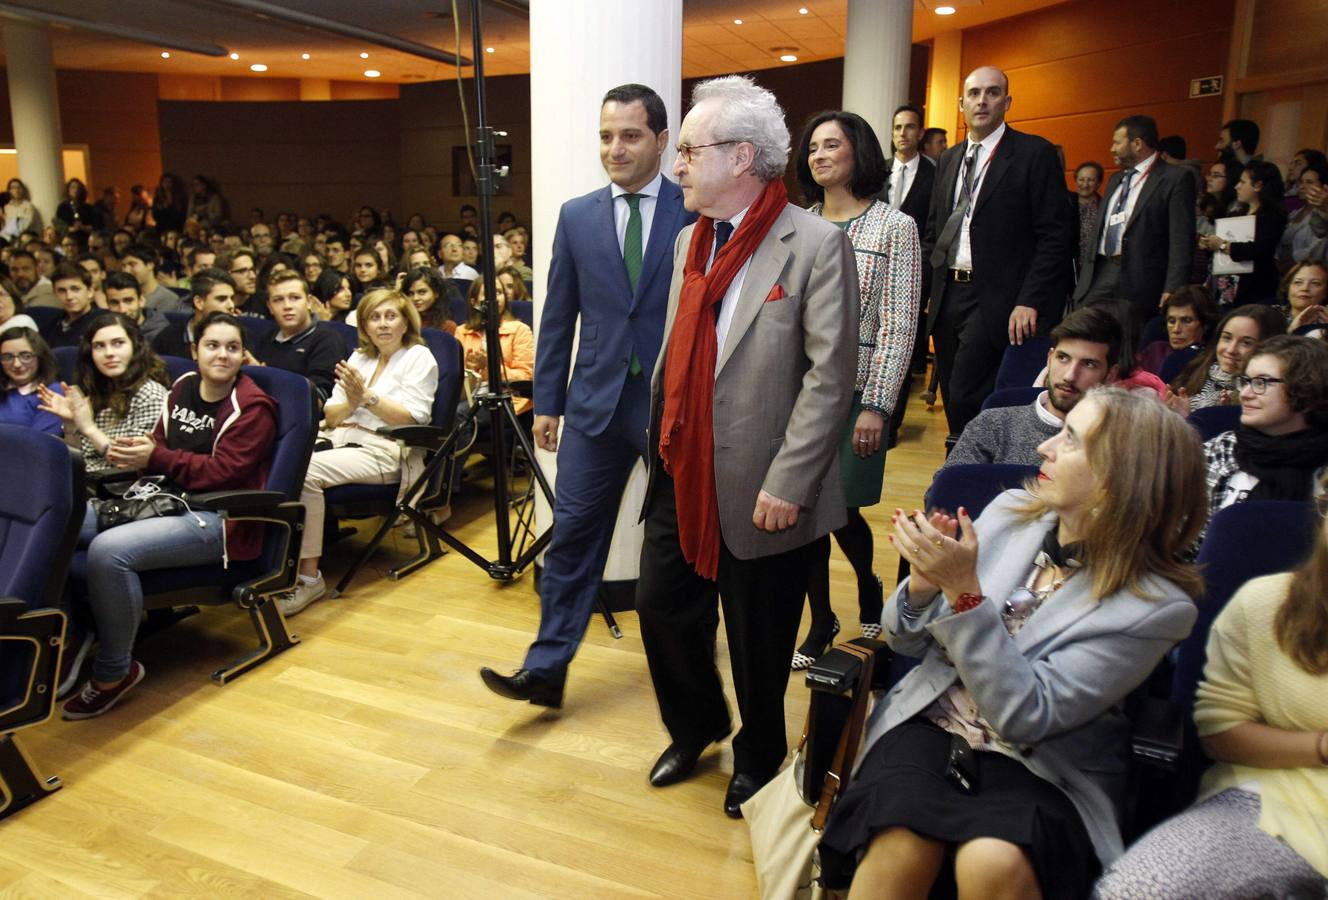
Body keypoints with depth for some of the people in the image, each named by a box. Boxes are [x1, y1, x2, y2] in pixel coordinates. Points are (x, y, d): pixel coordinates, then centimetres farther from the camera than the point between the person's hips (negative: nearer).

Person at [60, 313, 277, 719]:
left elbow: (224, 472, -16)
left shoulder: (253, 407, -8)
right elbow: (162, 444, 18)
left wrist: (156, 459, -19)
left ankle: (114, 672, -12)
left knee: (108, 551, -30)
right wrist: (137, 449, -5)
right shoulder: (182, 387, 13)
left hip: (217, 518, -8)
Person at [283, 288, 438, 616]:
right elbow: (330, 417, 18)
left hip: (384, 451, -6)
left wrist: (368, 398, -14)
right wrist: (351, 403, -3)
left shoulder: (419, 357, 8)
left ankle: (309, 577, -25)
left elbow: (413, 418, -5)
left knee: (306, 470, -31)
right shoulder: (358, 357, 24)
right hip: (339, 442, 6)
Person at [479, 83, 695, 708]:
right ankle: (547, 668, 12)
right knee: (572, 535, 2)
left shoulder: (698, 212, -4)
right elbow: (558, 316, 6)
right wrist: (546, 402, 5)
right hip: (597, 400, 2)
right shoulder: (577, 216, 4)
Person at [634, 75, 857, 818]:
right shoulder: (690, 241, 10)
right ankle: (695, 729, 43)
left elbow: (831, 375, -16)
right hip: (683, 476, 7)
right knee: (663, 607, 16)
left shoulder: (816, 245, -13)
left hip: (759, 491, -6)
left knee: (758, 642, 11)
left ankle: (757, 758, 39)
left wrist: (786, 485, -19)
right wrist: (662, 446, 11)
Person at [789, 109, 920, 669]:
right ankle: (821, 622, 23)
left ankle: (869, 588, 34)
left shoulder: (894, 227, -2)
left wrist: (877, 406, -13)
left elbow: (899, 326, -7)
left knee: (841, 508, 1)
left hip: (854, 391, -3)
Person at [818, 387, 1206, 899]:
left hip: (1040, 767, -2)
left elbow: (1024, 715, -18)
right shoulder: (1011, 512, -3)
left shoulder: (1157, 606, -13)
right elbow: (908, 642, 5)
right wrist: (924, 585, -18)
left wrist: (965, 592, -27)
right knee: (900, 847, -27)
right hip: (932, 725, 2)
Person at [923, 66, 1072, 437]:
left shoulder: (1035, 154, -3)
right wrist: (925, 288, 11)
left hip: (997, 301, -6)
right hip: (947, 295, 6)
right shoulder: (949, 160, 16)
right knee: (953, 402, 10)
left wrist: (1030, 301, -16)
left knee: (966, 400, -14)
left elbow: (1054, 236, -8)